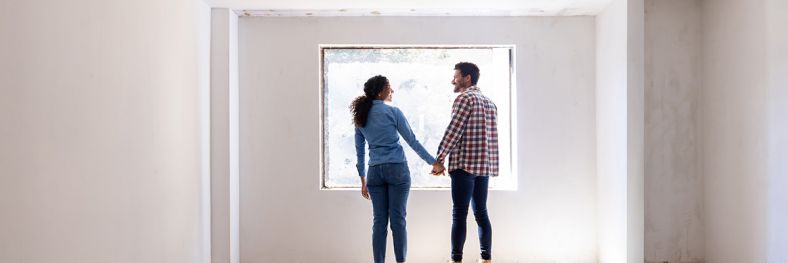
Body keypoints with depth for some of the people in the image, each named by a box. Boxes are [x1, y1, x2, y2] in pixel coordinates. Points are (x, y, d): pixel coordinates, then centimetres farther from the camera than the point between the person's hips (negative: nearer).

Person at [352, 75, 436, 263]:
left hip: (375, 172, 4)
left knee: (379, 221, 7)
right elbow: (412, 141, -2)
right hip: (397, 169, -4)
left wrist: (363, 181, 17)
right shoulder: (392, 112, -4)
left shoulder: (360, 117, 10)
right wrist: (433, 161, 6)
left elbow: (359, 151, 12)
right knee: (398, 220, 0)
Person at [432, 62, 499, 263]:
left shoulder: (464, 98, -6)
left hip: (465, 164, -8)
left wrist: (439, 159, -7)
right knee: (481, 213, 10)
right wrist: (490, 165, 19)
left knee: (459, 214, -5)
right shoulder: (489, 102, 19)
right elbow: (491, 135, 18)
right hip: (485, 165, 8)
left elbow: (453, 131, -11)